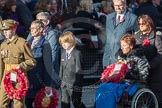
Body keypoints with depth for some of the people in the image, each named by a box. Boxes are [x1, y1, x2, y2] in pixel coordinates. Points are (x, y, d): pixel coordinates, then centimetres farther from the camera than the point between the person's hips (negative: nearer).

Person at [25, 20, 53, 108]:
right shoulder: (29, 43, 10)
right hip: (29, 80, 6)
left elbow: (48, 65, -11)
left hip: (39, 80, -6)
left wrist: (48, 84, -14)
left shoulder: (45, 45, -9)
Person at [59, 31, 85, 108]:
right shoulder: (63, 53, 11)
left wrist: (77, 84, -15)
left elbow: (78, 70, -13)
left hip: (74, 84, -7)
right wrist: (61, 80, 12)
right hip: (64, 84, 7)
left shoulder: (77, 53, -11)